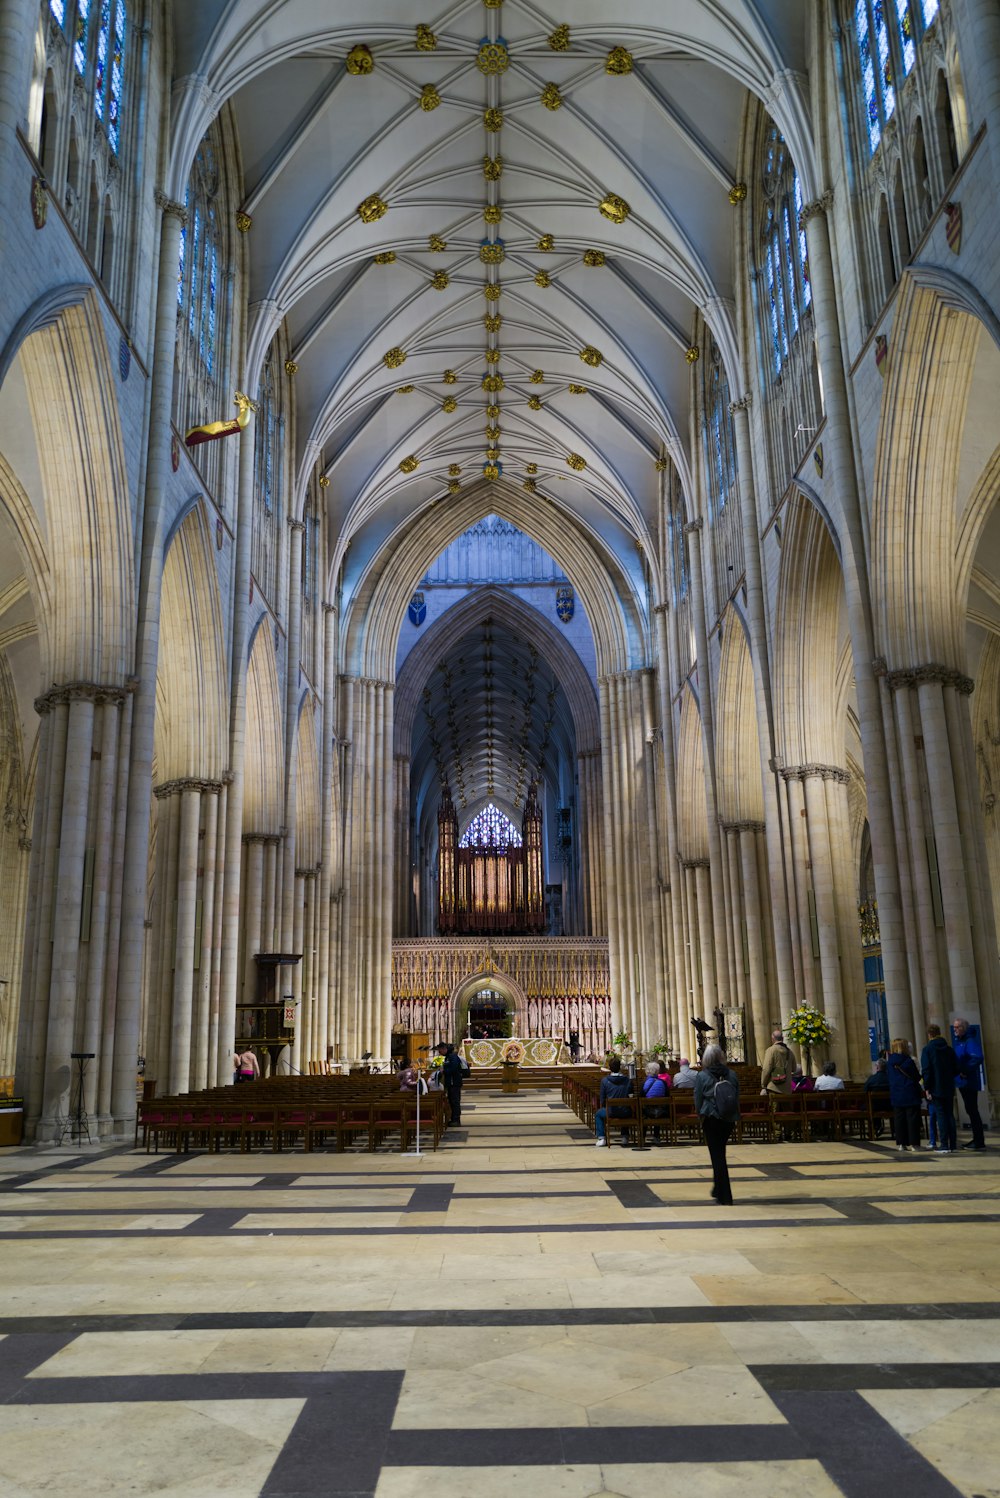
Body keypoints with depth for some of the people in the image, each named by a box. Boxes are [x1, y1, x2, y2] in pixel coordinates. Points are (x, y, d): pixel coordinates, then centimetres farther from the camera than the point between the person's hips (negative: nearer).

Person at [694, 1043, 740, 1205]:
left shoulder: (702, 1076, -11)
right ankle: (717, 1190, 32)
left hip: (711, 1119, -4)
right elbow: (738, 1098, 6)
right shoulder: (732, 1075, -1)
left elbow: (698, 1100, -5)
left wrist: (702, 1115, 13)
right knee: (720, 1154, 22)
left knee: (717, 1156, 3)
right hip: (729, 1119, 4)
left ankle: (725, 1198, 3)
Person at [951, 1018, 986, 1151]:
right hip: (962, 1082, 9)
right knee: (971, 1111, 13)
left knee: (972, 1111, -8)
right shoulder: (957, 1042, 16)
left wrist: (965, 1072, -21)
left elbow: (977, 1058, -27)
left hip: (969, 1082, -9)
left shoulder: (970, 1041, -13)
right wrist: (957, 1071, 7)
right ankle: (977, 1139, 20)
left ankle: (979, 1141, -5)